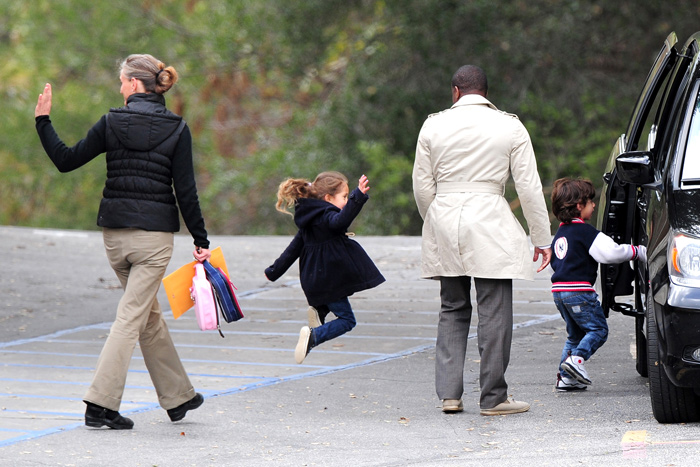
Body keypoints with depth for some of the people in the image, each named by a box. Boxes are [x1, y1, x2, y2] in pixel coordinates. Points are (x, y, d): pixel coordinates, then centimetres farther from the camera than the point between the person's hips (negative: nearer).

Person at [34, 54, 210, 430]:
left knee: (149, 314, 17)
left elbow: (67, 160, 2)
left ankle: (178, 397, 26)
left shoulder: (111, 123, -2)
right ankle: (101, 404, -11)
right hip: (155, 231, -3)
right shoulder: (177, 129, -4)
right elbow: (185, 191, -6)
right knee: (132, 317, -2)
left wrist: (42, 121, 12)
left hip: (115, 231, 3)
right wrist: (200, 240, 1)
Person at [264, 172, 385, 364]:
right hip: (328, 280, -9)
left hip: (314, 279, 9)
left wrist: (274, 271, 25)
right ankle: (313, 335, -20)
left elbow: (294, 248, 17)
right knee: (347, 320, -3)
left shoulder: (310, 219, 12)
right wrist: (358, 196, -52)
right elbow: (340, 220, -40)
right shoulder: (325, 216, -16)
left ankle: (318, 309, 18)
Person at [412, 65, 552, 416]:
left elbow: (422, 186, 7)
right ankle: (493, 397, 0)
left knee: (452, 310, 12)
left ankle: (449, 393, 6)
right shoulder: (510, 127, 1)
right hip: (490, 225, -3)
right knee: (494, 313, 0)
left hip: (444, 220, 3)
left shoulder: (434, 126, 5)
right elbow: (529, 187, -1)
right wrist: (541, 238, 5)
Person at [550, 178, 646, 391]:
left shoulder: (560, 233, 17)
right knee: (598, 328, 0)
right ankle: (576, 358, -20)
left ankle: (566, 377, 9)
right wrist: (637, 251, -5)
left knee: (575, 333, 16)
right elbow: (611, 252, -17)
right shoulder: (585, 231, -11)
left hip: (559, 290, 9)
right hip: (579, 290, -9)